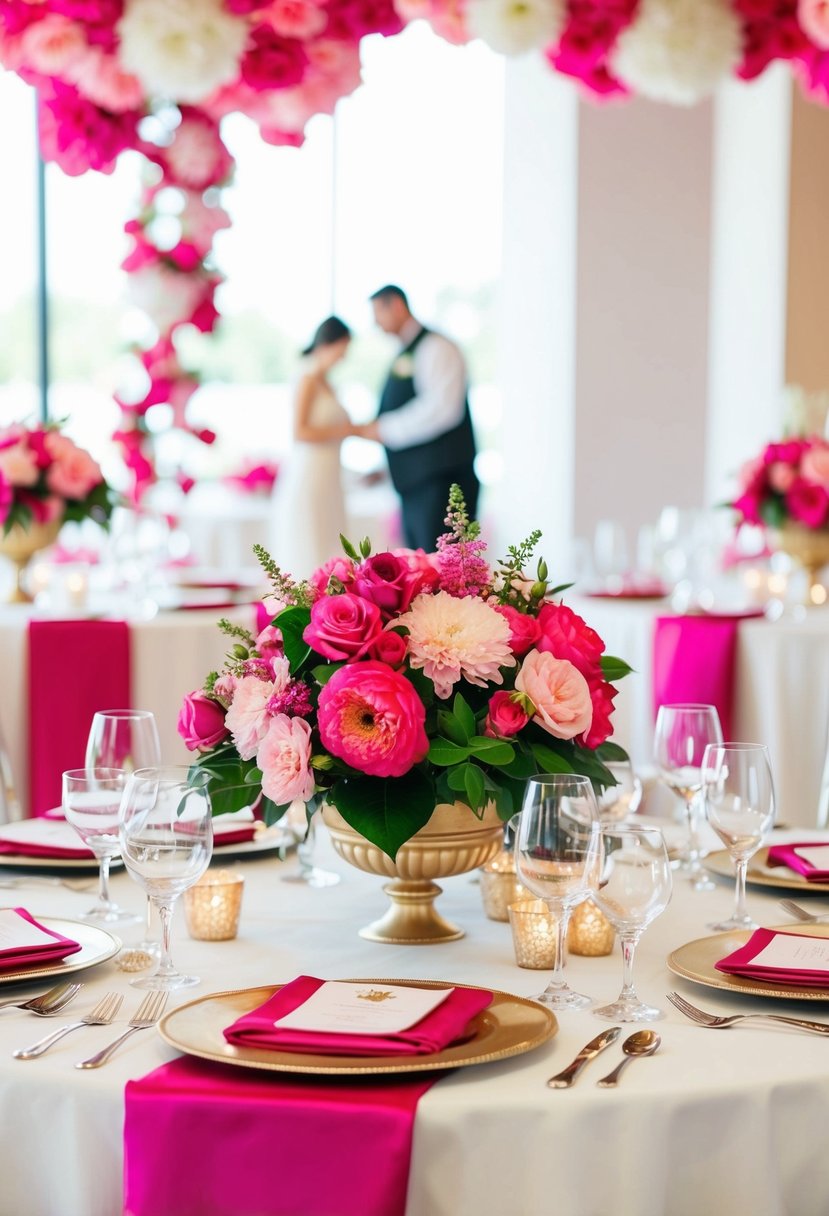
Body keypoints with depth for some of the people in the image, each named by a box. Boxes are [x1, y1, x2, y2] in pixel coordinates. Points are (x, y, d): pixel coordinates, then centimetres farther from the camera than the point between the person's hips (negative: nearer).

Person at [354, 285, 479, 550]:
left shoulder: (434, 347, -9)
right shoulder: (403, 356, 19)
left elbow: (441, 407, -23)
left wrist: (386, 429, -17)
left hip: (440, 484, -9)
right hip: (414, 486, 9)